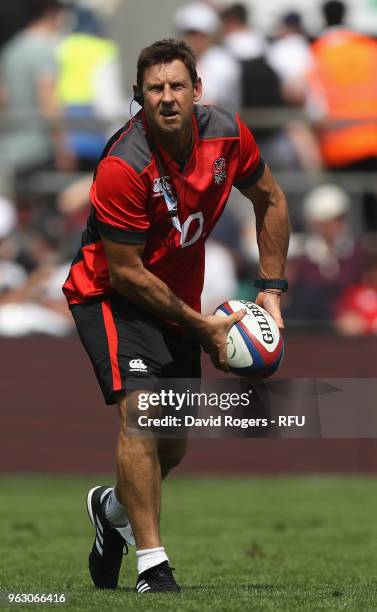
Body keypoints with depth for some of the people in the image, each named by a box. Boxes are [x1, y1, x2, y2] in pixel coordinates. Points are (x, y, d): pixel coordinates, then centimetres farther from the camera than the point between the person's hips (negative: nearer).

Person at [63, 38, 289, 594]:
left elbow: (270, 200, 7)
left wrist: (271, 289, 3)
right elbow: (126, 272, -23)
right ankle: (152, 565, -25)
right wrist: (200, 325, -19)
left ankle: (112, 507, 45)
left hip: (179, 301, 6)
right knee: (139, 410, -27)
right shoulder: (122, 168, -29)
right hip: (111, 296, -6)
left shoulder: (226, 134, -12)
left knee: (173, 444, 13)